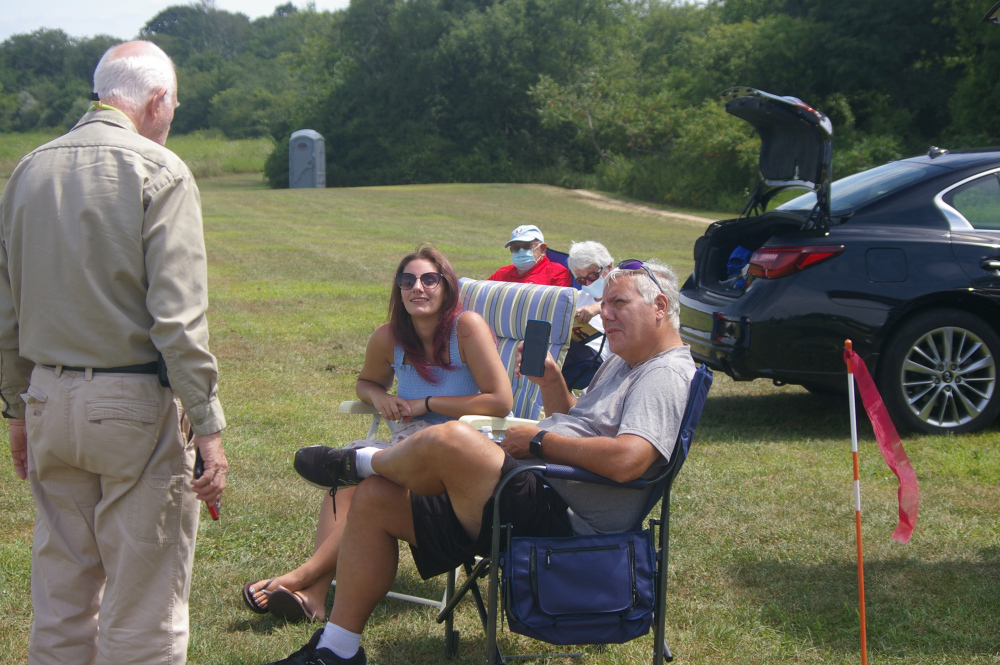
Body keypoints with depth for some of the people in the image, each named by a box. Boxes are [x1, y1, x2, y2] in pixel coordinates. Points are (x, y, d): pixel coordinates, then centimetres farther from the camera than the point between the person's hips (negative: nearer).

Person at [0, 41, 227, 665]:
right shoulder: (158, 172, -10)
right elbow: (177, 317, -17)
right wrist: (209, 426, -15)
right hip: (134, 403, -6)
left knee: (61, 593, 15)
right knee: (143, 602, 1)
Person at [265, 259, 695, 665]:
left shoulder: (667, 375, -12)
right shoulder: (622, 364, 22)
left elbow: (626, 460, -28)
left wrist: (539, 440, -16)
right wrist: (551, 382, 10)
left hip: (562, 524, -11)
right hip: (538, 501, 11)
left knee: (449, 440, -31)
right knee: (374, 500, 8)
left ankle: (357, 464, 4)